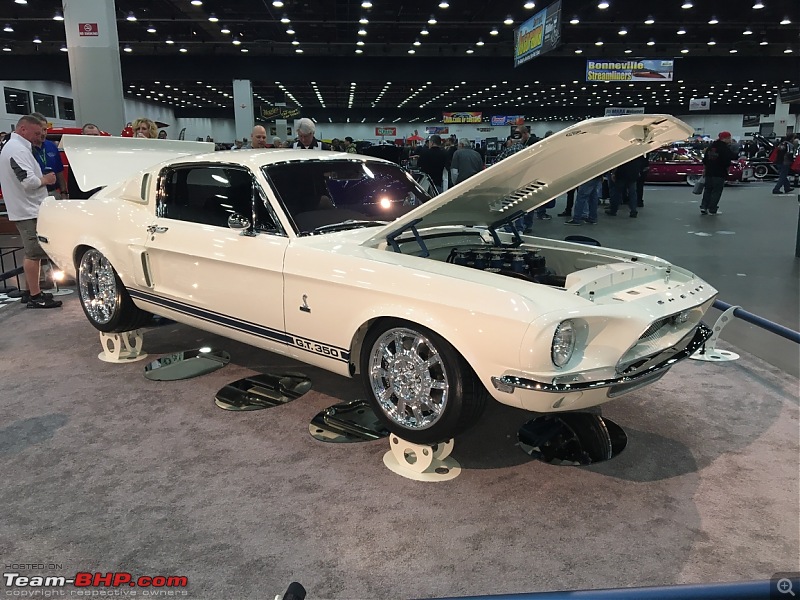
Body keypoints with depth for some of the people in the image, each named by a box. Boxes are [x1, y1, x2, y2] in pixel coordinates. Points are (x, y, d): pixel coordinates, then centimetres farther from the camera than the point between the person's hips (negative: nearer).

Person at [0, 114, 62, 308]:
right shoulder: (18, 150, -16)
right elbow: (28, 181, -24)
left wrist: (41, 178, 10)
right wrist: (45, 180, -7)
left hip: (25, 210, 11)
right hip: (28, 210, -11)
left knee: (32, 253, 17)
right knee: (33, 254, -8)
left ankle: (31, 291, 25)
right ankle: (35, 297, -5)